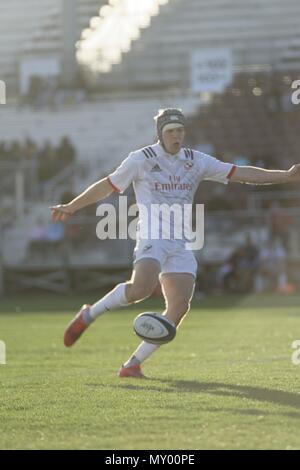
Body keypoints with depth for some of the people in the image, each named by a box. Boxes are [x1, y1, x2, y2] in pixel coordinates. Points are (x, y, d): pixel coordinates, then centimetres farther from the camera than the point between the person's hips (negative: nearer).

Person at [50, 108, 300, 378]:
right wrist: (70, 207, 11)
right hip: (152, 237, -5)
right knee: (142, 287, -32)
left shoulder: (196, 161, 12)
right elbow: (106, 187, 10)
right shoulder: (141, 159, 1)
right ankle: (90, 314, -10)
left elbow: (241, 174, 12)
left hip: (181, 245, 5)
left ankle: (133, 364, -4)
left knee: (180, 306, -11)